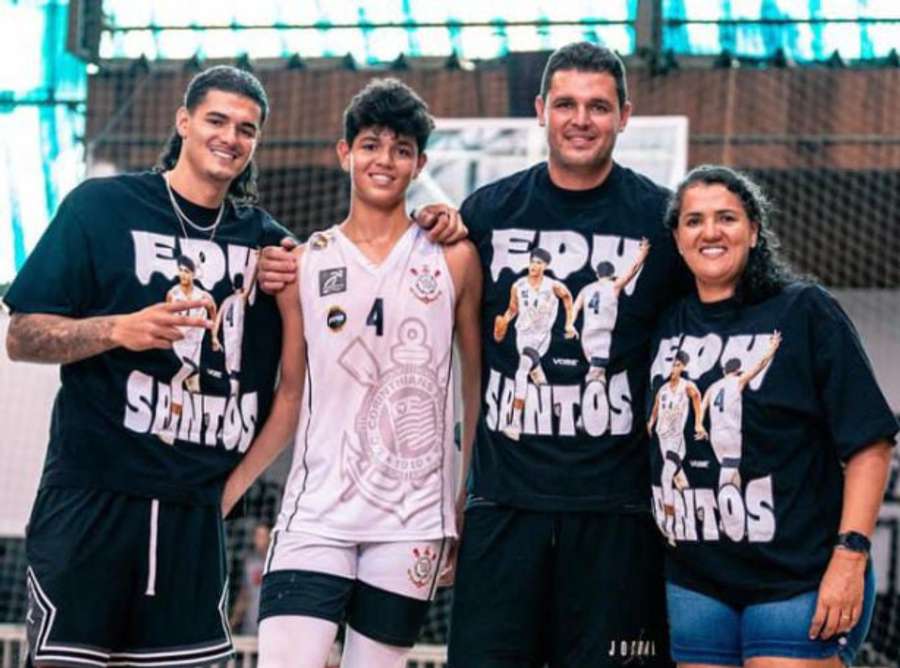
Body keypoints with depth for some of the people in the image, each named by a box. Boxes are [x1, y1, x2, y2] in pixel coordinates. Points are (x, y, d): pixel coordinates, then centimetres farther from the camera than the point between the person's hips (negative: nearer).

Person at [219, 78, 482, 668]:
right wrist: (222, 493, 4)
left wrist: (471, 501, 5)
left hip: (414, 519, 0)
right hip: (318, 510, 0)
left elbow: (478, 386, 8)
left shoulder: (454, 259, 3)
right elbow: (289, 398, 10)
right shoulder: (305, 264, 6)